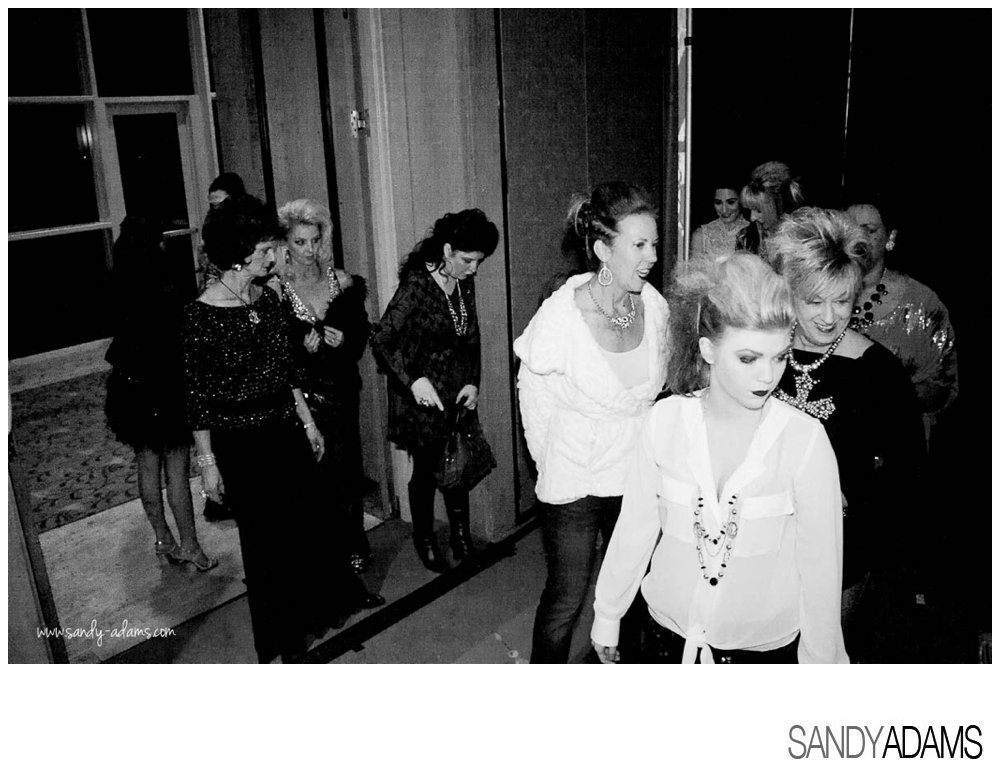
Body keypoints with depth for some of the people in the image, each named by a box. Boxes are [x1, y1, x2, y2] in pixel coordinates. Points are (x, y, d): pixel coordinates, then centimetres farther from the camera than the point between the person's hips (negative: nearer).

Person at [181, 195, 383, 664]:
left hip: (285, 429, 6)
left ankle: (339, 598, 44)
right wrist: (207, 463, -11)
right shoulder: (201, 314, -17)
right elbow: (198, 397, -13)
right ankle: (278, 644, 29)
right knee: (263, 537, 8)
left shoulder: (268, 299, 1)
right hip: (240, 442, -6)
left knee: (313, 517, 18)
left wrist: (308, 423, 13)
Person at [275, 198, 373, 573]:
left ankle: (353, 547, 22)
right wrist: (302, 348, -19)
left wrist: (344, 341, -11)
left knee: (345, 471, 5)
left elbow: (362, 332, 9)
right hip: (298, 396, -2)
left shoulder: (342, 281, 4)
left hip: (341, 391, 2)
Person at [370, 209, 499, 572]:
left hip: (458, 393, 6)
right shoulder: (416, 284, -20)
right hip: (422, 396, -5)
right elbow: (381, 340, -21)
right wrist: (413, 380, -31)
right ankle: (425, 539, 29)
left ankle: (461, 536, 30)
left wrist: (473, 382, 1)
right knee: (426, 470, 8)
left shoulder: (465, 283, 1)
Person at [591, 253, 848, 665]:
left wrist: (820, 658, -2)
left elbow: (819, 564, -10)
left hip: (765, 644, -1)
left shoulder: (805, 440, -18)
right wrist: (607, 616, 5)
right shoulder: (664, 421, -14)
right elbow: (633, 531, -4)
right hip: (667, 632, 1)